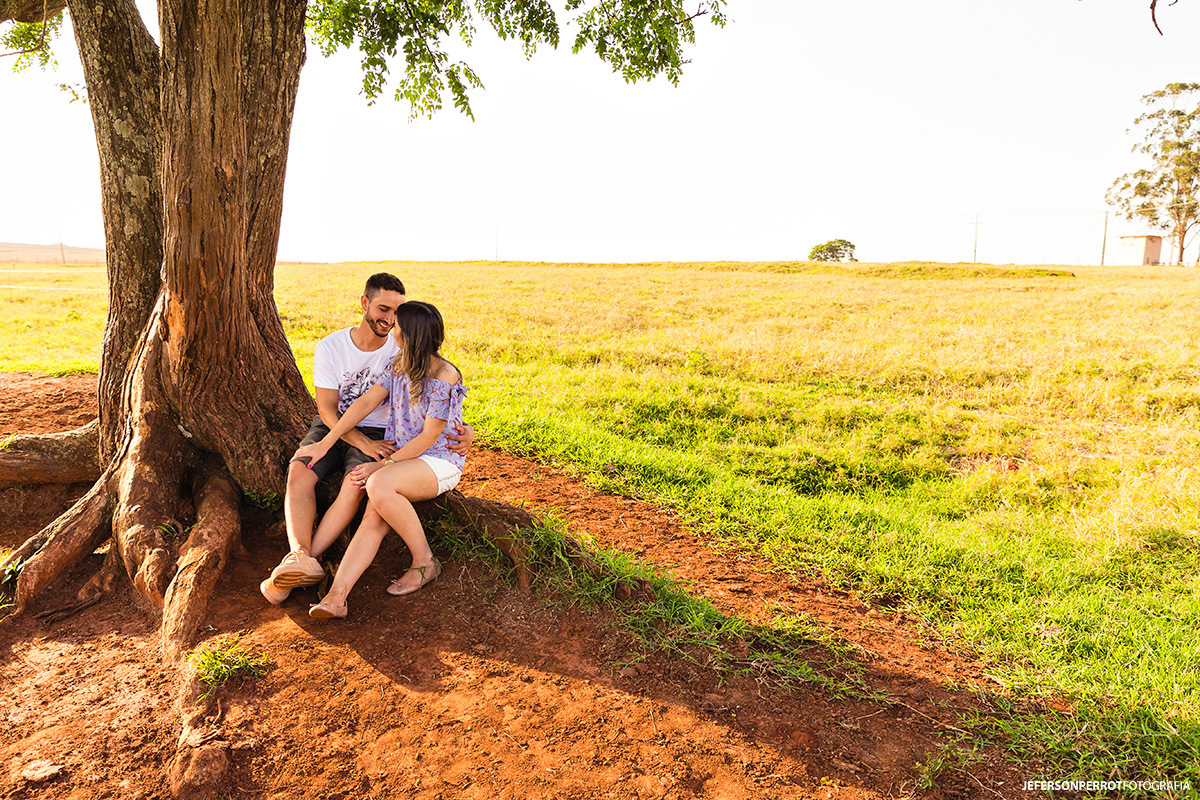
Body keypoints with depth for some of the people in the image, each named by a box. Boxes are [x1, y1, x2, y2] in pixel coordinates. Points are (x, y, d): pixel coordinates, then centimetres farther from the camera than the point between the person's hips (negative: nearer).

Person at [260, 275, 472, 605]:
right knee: (299, 471, -26)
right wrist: (364, 443, -22)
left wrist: (463, 429, -22)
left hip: (378, 432, -1)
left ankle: (305, 558, -30)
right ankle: (301, 558, -37)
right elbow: (327, 410, -8)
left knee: (356, 484, -30)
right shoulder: (330, 347, -5)